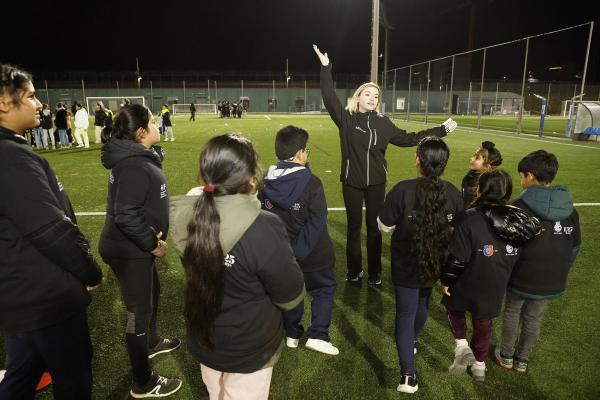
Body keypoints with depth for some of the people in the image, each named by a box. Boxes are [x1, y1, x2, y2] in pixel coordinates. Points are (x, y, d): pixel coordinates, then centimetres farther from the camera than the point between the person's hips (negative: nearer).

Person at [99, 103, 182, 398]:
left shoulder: (137, 157, 6)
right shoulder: (134, 166, -26)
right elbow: (126, 216, -30)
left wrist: (152, 231, 7)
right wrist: (152, 243, -19)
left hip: (133, 246, 10)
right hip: (129, 252, -10)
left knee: (152, 291, 28)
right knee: (139, 311, 3)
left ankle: (151, 342, 54)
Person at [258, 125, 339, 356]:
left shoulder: (267, 182, -5)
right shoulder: (311, 183, -21)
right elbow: (317, 222, -21)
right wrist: (303, 249, -9)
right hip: (312, 255, -5)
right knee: (324, 289, 16)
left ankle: (292, 334, 34)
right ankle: (318, 335, 13)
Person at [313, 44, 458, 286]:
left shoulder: (383, 122, 5)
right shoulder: (346, 118, -3)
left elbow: (407, 138, 12)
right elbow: (329, 97, -13)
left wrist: (440, 131, 14)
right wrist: (326, 68, -20)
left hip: (376, 182, 2)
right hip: (352, 181, -2)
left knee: (374, 227, 10)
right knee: (354, 227, 10)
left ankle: (375, 273, 24)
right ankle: (354, 271, 27)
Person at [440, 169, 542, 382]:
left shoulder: (469, 219, -26)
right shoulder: (519, 220, -8)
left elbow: (457, 258, -23)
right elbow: (518, 257, 4)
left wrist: (446, 280, -8)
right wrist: (501, 277, 18)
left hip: (467, 285, -4)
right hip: (495, 289, 4)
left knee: (455, 310, 26)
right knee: (484, 324, 24)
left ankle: (461, 345, 8)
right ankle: (479, 365, 39)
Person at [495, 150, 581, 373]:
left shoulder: (519, 207, -18)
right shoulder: (570, 210, 0)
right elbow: (574, 248, 8)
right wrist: (560, 272, 19)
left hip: (521, 279, -4)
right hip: (552, 283, 4)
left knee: (512, 314, 19)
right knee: (533, 320, 19)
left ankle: (506, 356, 33)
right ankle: (522, 360, 34)